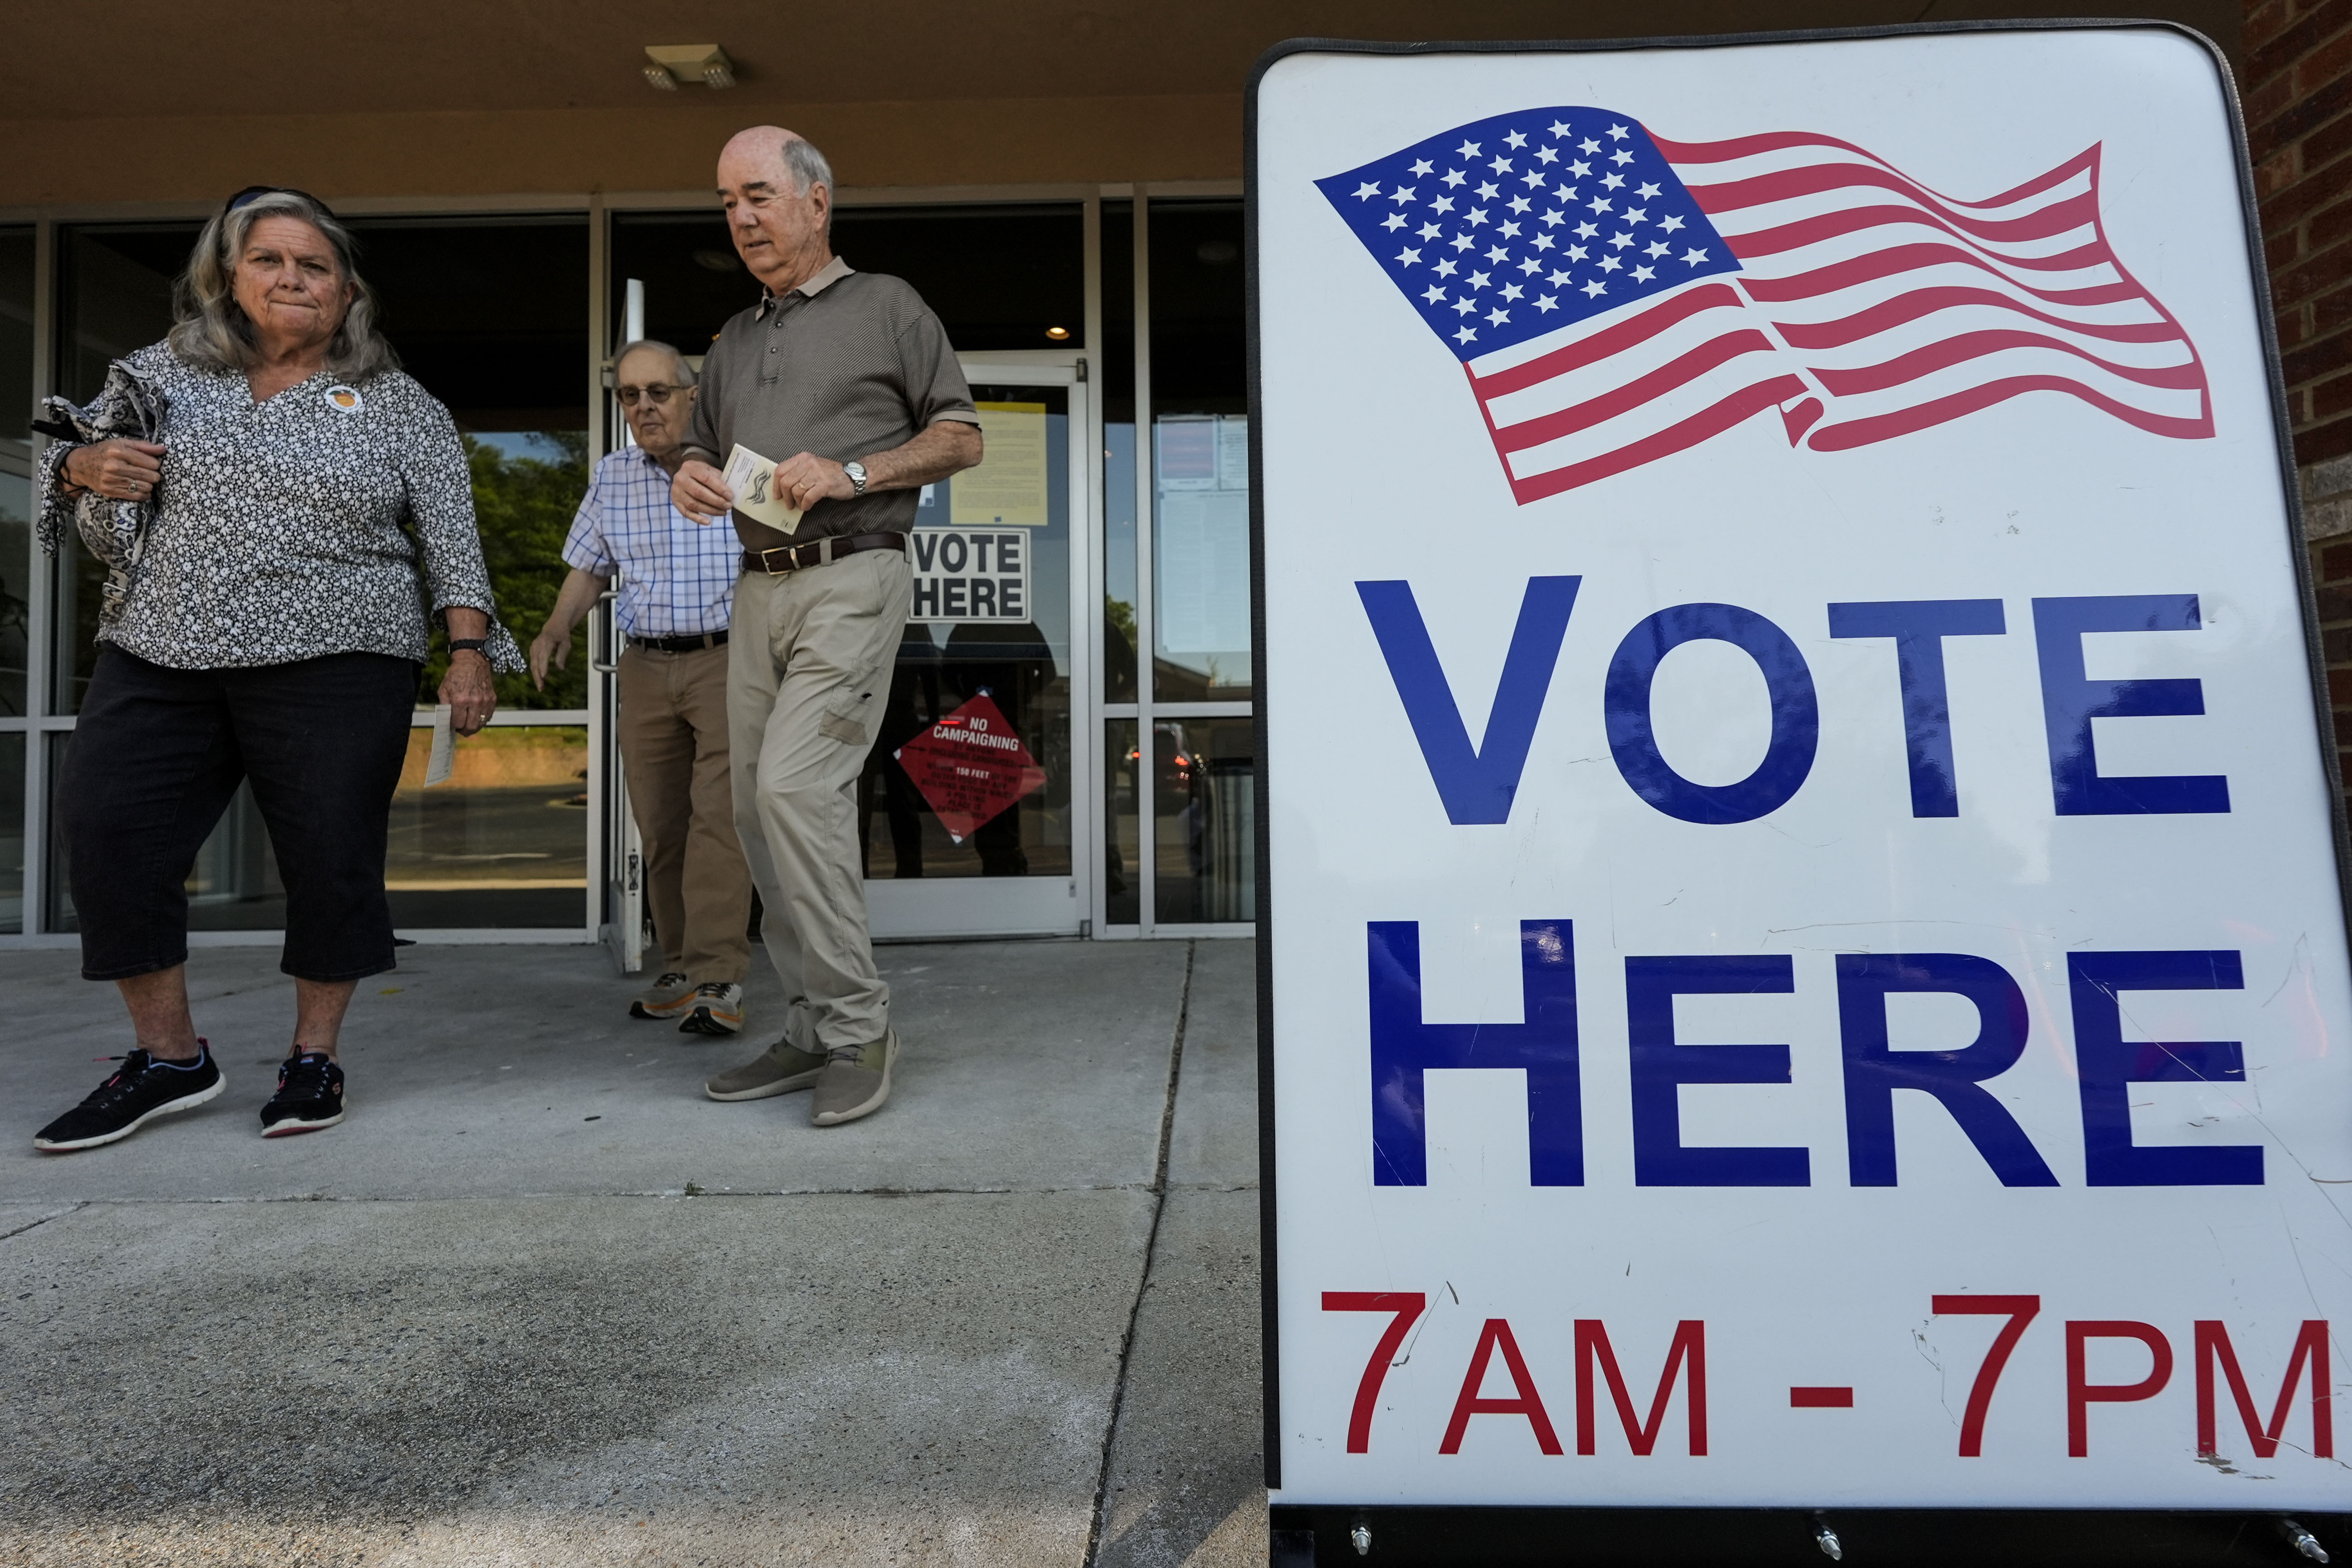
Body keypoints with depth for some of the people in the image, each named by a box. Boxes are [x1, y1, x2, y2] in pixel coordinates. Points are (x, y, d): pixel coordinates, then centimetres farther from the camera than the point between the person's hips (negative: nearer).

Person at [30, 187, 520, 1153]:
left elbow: (451, 538, 2)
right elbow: (70, 455, 22)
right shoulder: (160, 373, 15)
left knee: (331, 855, -2)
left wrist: (469, 650, -9)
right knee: (106, 836, -2)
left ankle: (314, 1057, 14)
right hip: (158, 658, 4)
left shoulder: (401, 408, 7)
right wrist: (85, 468, -2)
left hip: (333, 666, -3)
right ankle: (169, 1057, 13)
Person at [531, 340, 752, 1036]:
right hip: (646, 666, 5)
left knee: (718, 814, -15)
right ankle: (680, 968, 15)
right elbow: (590, 567, 20)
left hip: (729, 659, -5)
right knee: (659, 823, 5)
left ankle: (718, 979, -15)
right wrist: (557, 627, 3)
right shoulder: (612, 477, 14)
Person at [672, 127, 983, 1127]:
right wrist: (689, 479, 5)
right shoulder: (733, 342, 24)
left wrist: (853, 471, -12)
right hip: (758, 590, 7)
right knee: (758, 811, 3)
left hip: (851, 581, -7)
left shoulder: (887, 306, 7)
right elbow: (703, 451, 30)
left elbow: (962, 437, 2)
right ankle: (814, 1032, 14)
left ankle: (858, 1024, -8)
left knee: (794, 787, -20)